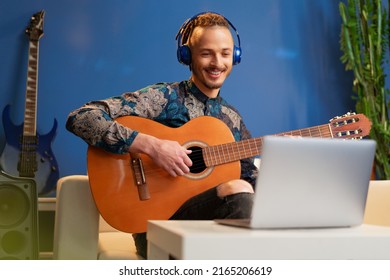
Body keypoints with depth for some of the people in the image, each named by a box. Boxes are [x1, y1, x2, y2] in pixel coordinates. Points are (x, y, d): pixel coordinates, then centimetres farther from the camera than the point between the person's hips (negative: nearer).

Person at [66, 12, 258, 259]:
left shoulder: (233, 118, 16)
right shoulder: (164, 97, -4)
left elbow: (251, 177, 19)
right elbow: (80, 119, -14)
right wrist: (151, 145, -23)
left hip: (215, 220, 5)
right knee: (237, 190, -30)